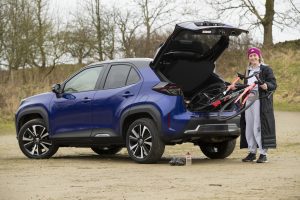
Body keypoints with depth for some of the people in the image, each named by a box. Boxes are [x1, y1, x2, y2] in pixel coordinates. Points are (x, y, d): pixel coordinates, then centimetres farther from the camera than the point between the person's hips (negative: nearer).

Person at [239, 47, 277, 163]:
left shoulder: (266, 69, -1)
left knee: (258, 127, -10)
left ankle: (263, 153, -5)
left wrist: (266, 86, -26)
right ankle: (252, 152, 13)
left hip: (261, 102, -6)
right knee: (249, 127, 5)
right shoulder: (248, 70, 20)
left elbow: (274, 84, -8)